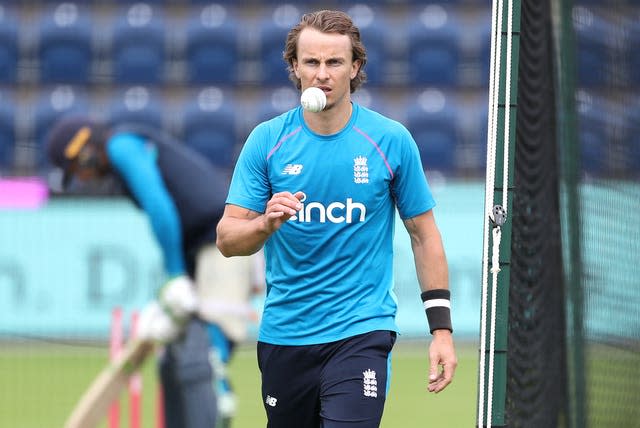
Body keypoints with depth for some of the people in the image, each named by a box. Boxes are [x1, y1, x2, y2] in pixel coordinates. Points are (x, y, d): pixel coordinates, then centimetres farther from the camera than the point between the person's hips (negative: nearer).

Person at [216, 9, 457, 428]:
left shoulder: (392, 140, -2)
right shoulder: (267, 141, 0)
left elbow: (424, 235, 6)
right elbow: (227, 240, -1)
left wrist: (441, 328, 0)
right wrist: (266, 223, -24)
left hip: (361, 333, -2)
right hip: (284, 334, 3)